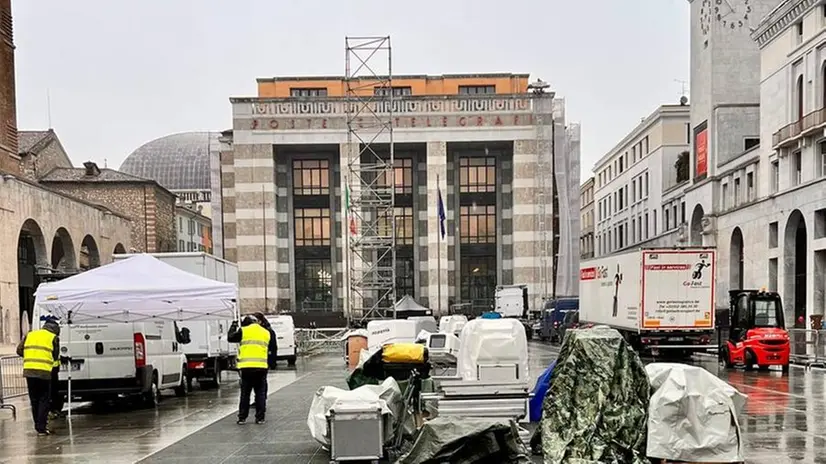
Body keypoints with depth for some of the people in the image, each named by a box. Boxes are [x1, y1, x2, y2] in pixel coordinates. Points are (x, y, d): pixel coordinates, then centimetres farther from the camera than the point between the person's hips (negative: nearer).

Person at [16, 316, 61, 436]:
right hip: (44, 372, -4)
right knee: (44, 401, 4)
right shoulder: (53, 338, 3)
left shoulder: (30, 335, 16)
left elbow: (19, 350, 14)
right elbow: (55, 356, 2)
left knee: (34, 400, 16)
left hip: (29, 371, 4)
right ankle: (41, 428, -1)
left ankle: (38, 426, 22)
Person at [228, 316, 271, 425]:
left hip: (247, 367, -2)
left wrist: (233, 326, 24)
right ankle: (260, 417, 7)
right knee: (260, 393, 8)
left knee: (245, 393, 6)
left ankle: (242, 417, 8)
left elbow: (230, 338, 10)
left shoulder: (243, 331, 0)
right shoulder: (266, 333, 12)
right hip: (261, 367, 2)